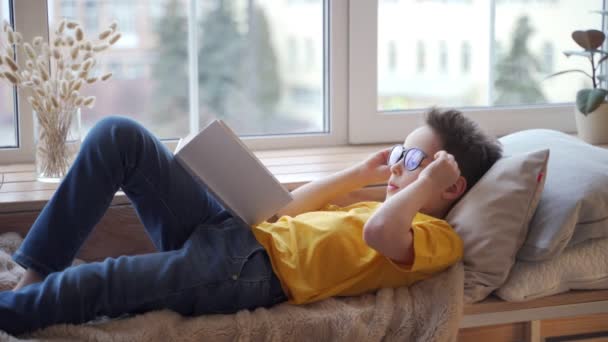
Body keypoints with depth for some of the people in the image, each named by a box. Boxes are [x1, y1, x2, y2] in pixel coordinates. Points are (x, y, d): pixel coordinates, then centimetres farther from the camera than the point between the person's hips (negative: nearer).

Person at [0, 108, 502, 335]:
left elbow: (377, 235, -25)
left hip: (253, 273, -9)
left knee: (91, 283, -29)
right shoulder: (391, 213, 27)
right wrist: (358, 175, 26)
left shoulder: (439, 239, 0)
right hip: (233, 229, 9)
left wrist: (426, 180, -10)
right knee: (118, 135, -7)